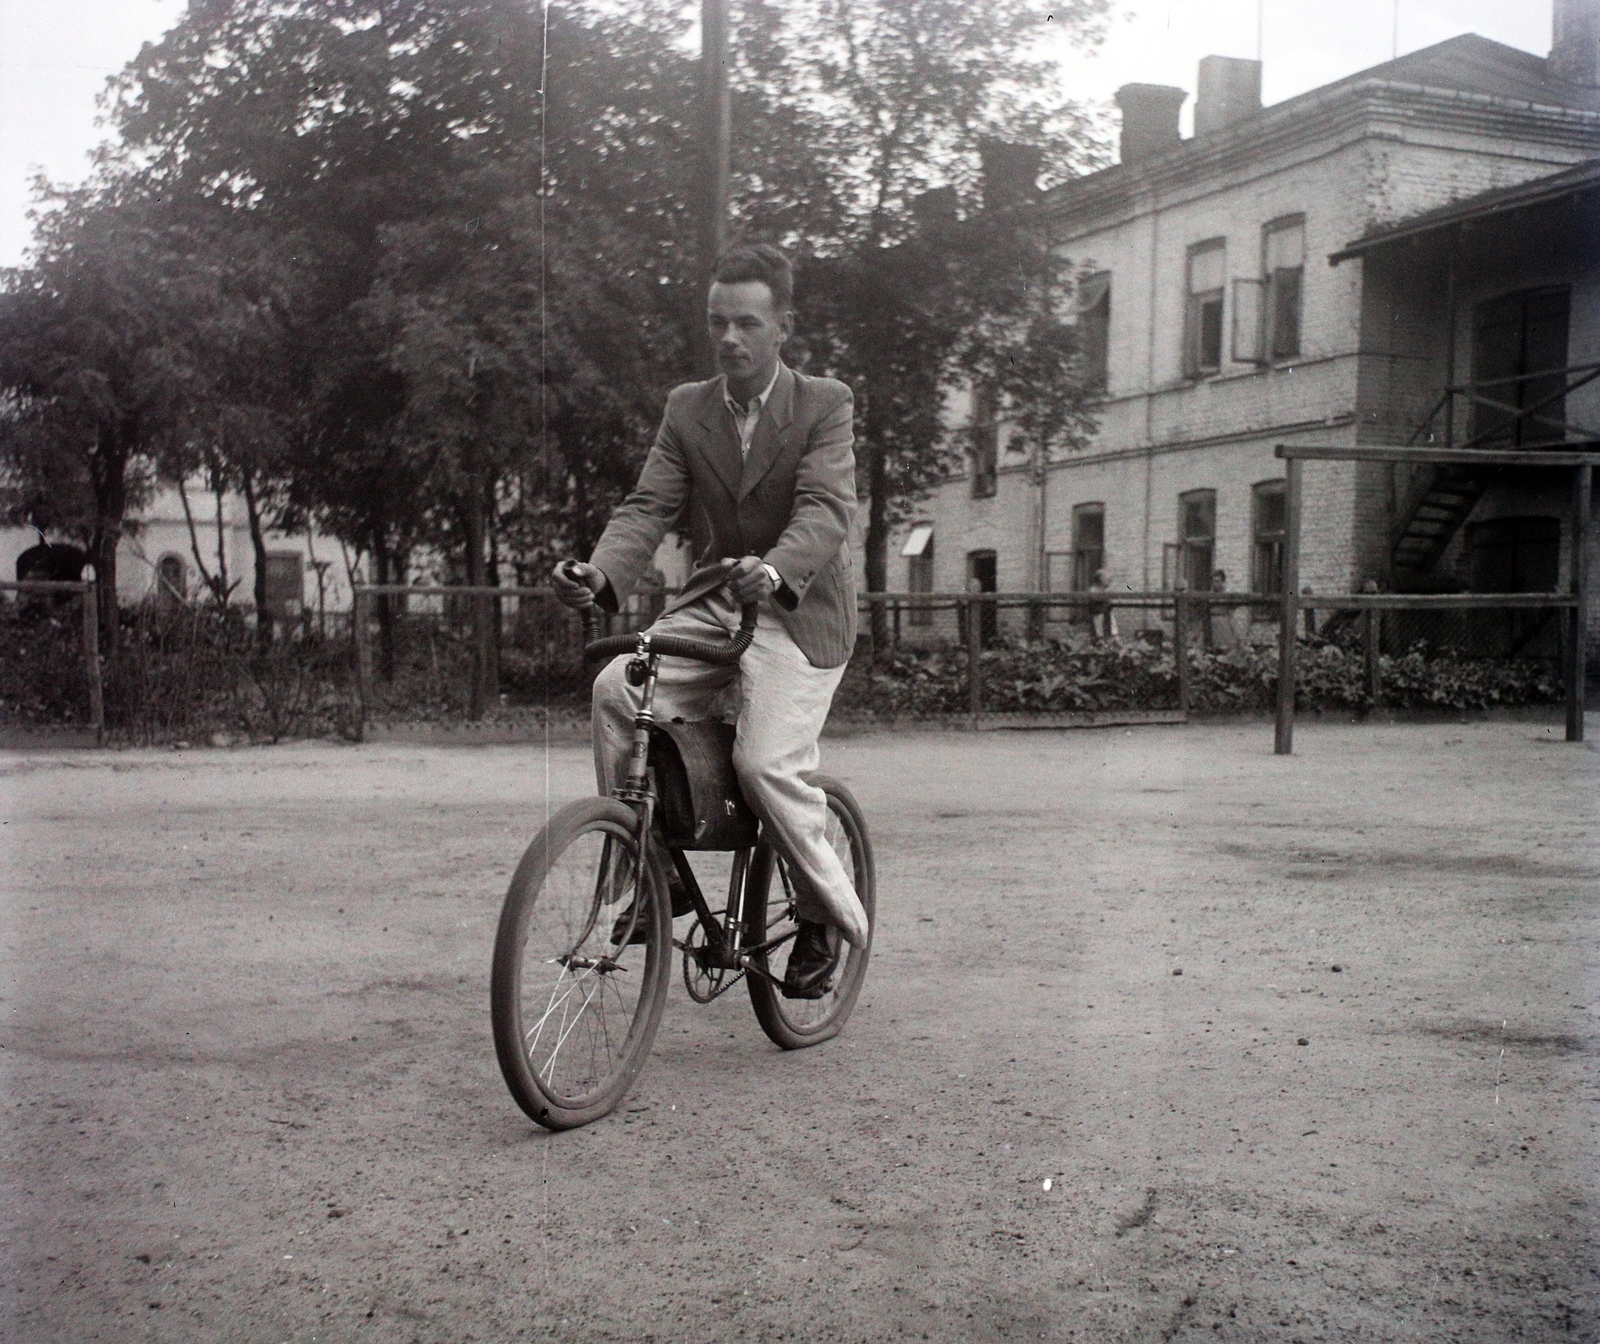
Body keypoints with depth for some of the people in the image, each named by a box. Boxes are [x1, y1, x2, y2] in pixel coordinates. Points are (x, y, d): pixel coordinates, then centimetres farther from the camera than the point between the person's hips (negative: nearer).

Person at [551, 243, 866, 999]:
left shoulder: (825, 405, -3)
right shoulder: (685, 409, 9)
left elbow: (826, 509, -19)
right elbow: (649, 506, -1)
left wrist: (773, 570, -40)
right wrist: (600, 574, -22)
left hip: (798, 612, -4)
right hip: (710, 604, 4)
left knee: (766, 763, -22)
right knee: (617, 689, -23)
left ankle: (829, 913, 2)